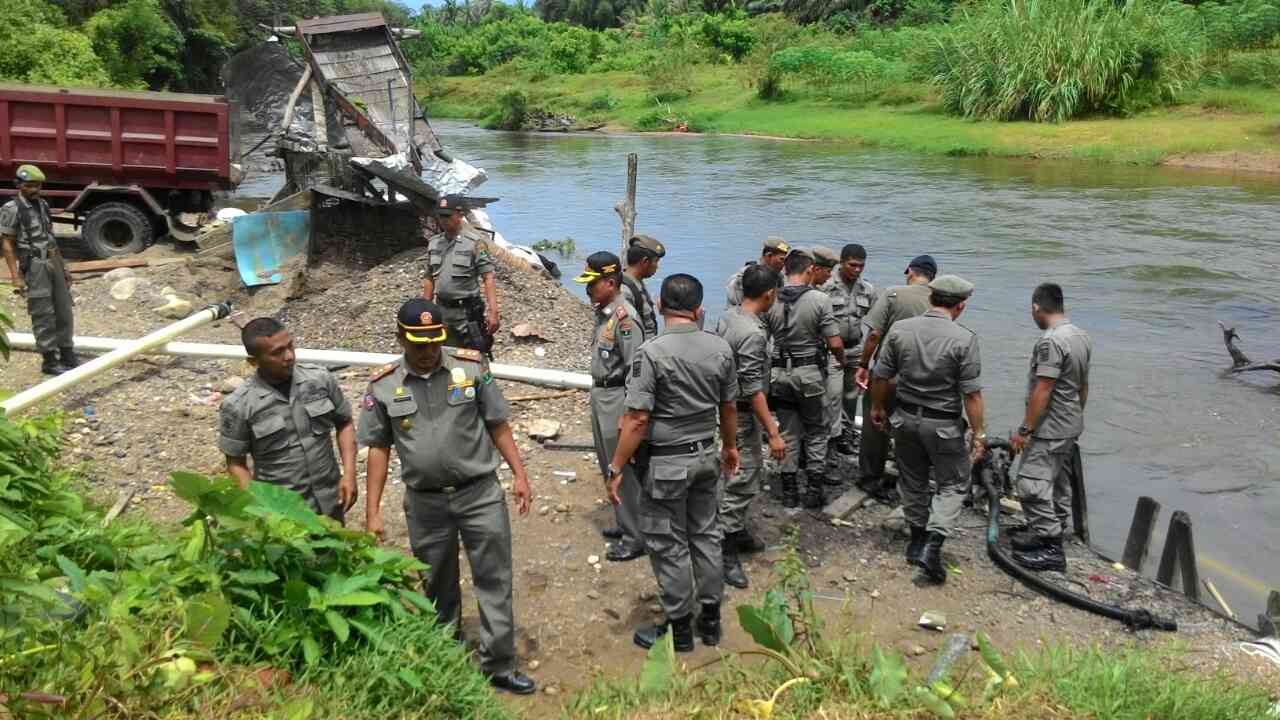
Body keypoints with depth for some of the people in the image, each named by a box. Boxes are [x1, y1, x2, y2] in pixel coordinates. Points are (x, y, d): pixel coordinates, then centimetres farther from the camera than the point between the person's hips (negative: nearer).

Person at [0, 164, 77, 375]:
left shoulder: (43, 205, 11)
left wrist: (63, 267, 16)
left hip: (53, 263, 7)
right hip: (34, 266, -7)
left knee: (64, 312, 9)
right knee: (43, 315, -4)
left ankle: (67, 356, 18)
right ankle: (49, 361, 4)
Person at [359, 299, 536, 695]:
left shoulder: (471, 366, -6)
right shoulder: (383, 385, -4)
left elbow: (498, 426, 1)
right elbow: (378, 449, 2)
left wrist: (519, 474, -3)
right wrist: (372, 513, 1)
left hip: (480, 493, -1)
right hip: (426, 502, 1)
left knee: (494, 580, 3)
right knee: (437, 588, 16)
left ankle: (499, 666, 15)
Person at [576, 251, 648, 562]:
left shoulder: (625, 317, -21)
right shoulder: (603, 313, 8)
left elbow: (635, 370, -22)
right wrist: (596, 395, 19)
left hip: (617, 399, -10)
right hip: (599, 396, 10)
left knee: (624, 471, -1)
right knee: (609, 467, 19)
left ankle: (634, 538, 9)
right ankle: (625, 523, 34)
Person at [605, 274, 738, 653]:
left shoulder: (651, 352, -20)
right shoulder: (720, 348, -3)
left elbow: (636, 419, -21)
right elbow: (729, 407, 8)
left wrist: (616, 469, -13)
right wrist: (729, 446, 24)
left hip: (666, 463, -5)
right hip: (706, 456, 6)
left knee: (669, 545, 7)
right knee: (705, 535, 18)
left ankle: (679, 628, 19)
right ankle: (710, 618, 31)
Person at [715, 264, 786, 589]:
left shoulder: (728, 316, 1)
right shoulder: (753, 334, -25)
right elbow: (753, 389, -26)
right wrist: (773, 433, -23)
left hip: (727, 406, 10)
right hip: (742, 414, -10)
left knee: (749, 473, 22)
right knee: (740, 481, -1)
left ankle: (737, 531, 37)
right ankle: (725, 554, 8)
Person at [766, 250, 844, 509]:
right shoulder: (820, 299, -13)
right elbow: (835, 343, -13)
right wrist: (843, 361, 8)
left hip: (780, 373, 3)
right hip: (811, 372, -3)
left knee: (788, 433, 13)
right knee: (816, 432, 12)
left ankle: (789, 491, 18)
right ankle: (813, 490, 12)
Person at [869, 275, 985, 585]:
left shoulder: (900, 329, -6)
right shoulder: (964, 339, -17)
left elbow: (882, 377, 1)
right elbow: (971, 394, -16)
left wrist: (878, 407, 17)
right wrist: (979, 433, -7)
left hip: (905, 418, 4)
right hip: (944, 425, -4)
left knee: (912, 481, 20)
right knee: (953, 484, 11)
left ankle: (917, 538, 34)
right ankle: (931, 545, -3)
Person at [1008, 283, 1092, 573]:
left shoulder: (1051, 341, -22)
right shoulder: (1082, 337, 9)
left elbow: (1042, 391, -24)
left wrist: (1024, 430, -21)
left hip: (1049, 429, -10)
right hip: (1071, 426, 10)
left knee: (1033, 485, -8)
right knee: (1058, 484, 17)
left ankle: (1051, 550, -6)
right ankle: (1048, 536, 28)